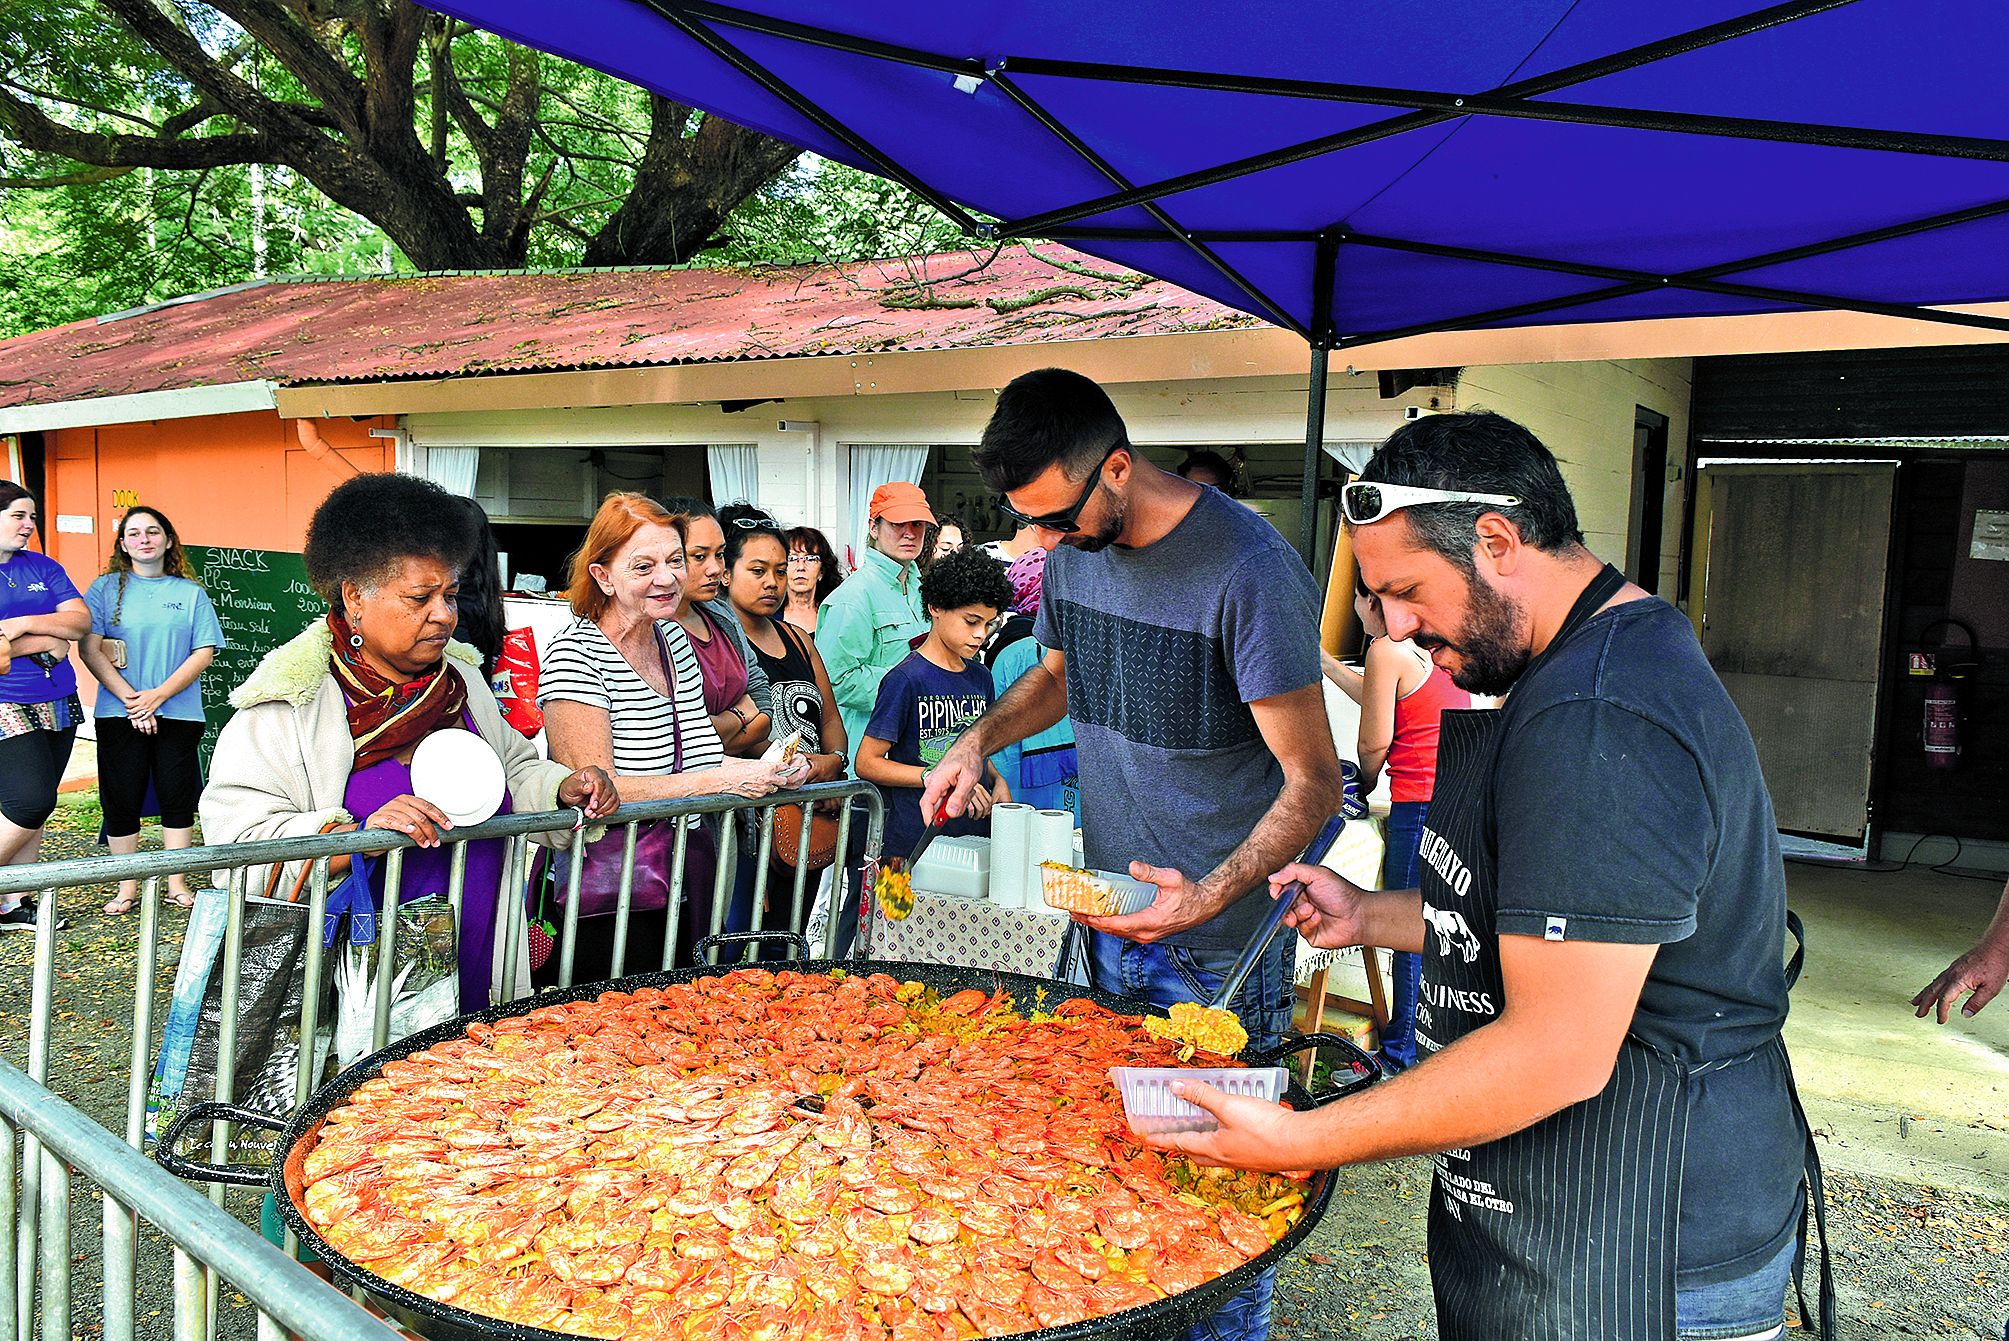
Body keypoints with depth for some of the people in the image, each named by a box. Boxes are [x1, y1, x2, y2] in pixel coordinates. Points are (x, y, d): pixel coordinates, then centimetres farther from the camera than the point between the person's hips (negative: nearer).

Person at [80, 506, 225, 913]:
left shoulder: (191, 593, 7)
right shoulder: (106, 588, 5)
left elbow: (204, 653, 0)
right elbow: (90, 649, -3)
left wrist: (158, 695, -12)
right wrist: (131, 698, -13)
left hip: (178, 713, 0)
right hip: (119, 714, 0)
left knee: (177, 797, 5)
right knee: (122, 800, 4)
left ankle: (177, 883, 16)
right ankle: (127, 888, 15)